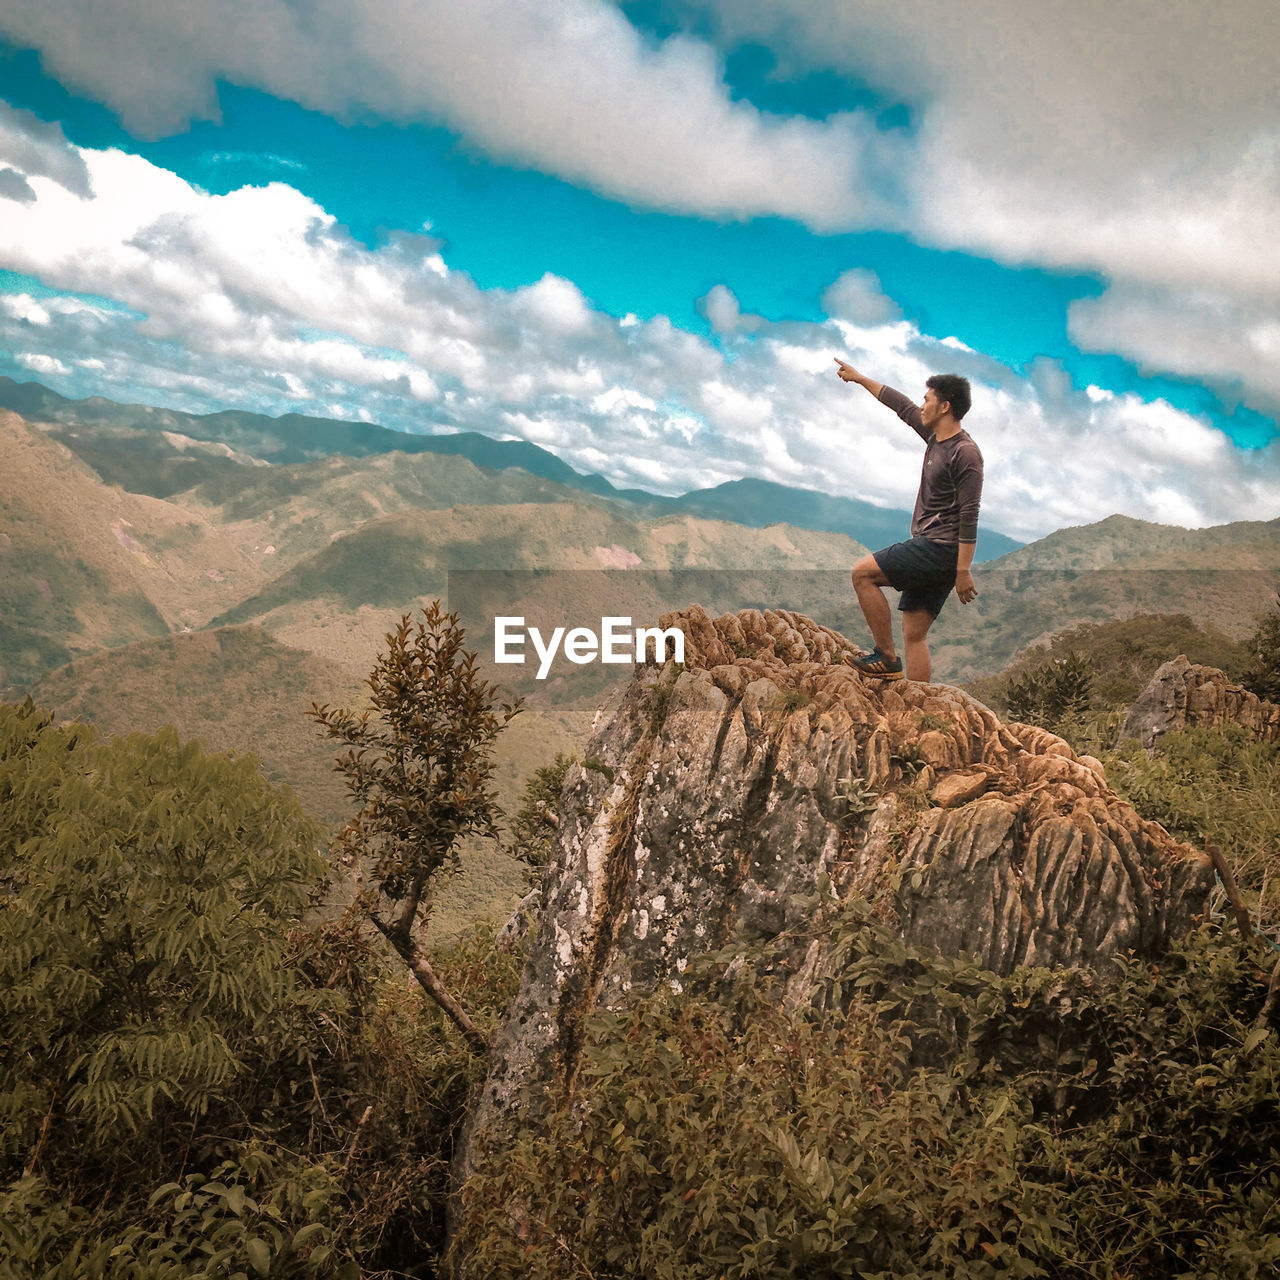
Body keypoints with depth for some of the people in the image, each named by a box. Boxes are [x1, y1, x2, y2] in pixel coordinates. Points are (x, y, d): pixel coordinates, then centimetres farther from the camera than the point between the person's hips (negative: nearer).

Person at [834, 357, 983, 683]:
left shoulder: (965, 453, -13)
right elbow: (902, 406, 27)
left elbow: (969, 516, -18)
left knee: (863, 573, -8)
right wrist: (859, 378, 35)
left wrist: (963, 571, -22)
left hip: (940, 549, -9)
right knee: (914, 634, 5)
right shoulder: (935, 437, 13)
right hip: (929, 549, 9)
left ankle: (886, 658, -4)